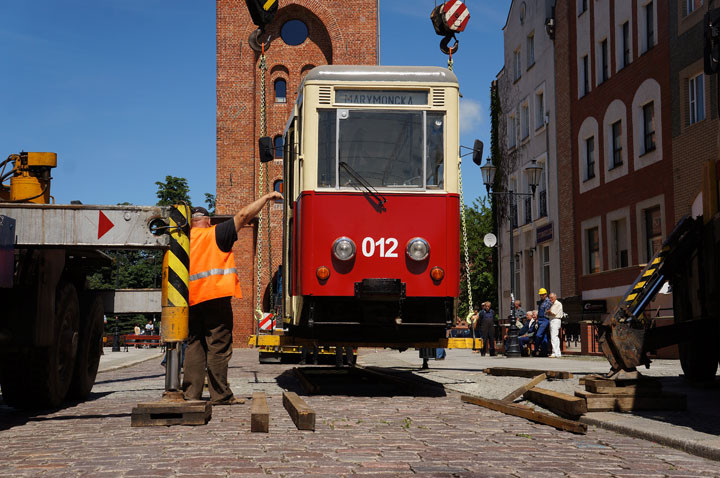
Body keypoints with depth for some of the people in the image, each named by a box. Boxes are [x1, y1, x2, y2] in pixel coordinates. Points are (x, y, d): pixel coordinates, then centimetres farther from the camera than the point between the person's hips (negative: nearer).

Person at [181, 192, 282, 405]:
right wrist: (267, 197, 4)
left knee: (194, 346, 9)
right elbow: (243, 215, -3)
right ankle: (220, 395, -2)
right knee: (218, 347, -3)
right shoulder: (215, 234, 0)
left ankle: (191, 393, 8)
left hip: (192, 300, 5)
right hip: (215, 297, -5)